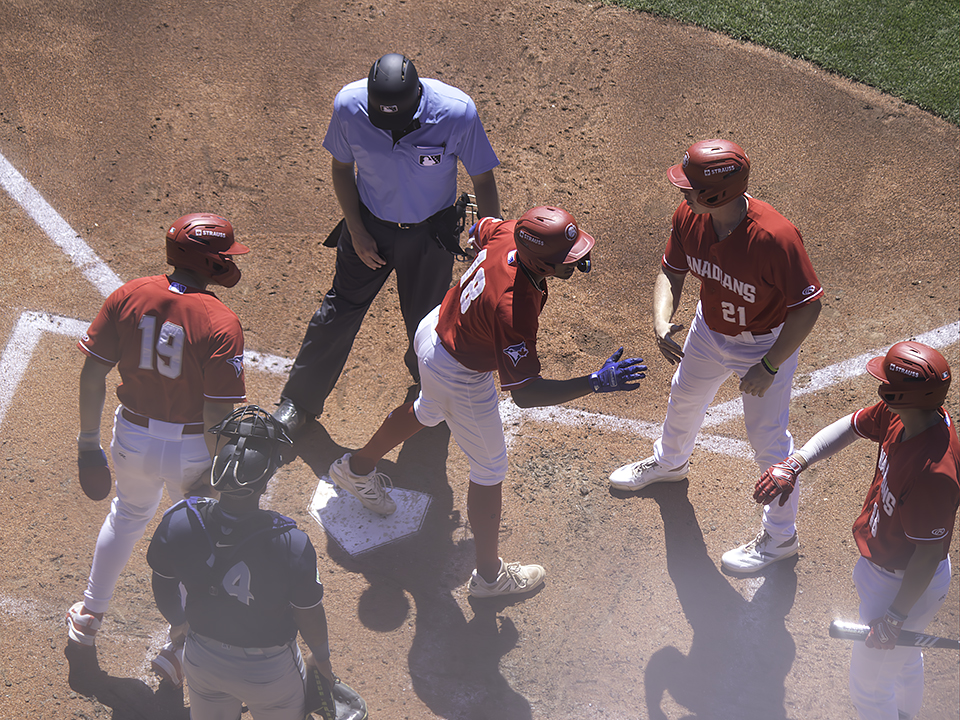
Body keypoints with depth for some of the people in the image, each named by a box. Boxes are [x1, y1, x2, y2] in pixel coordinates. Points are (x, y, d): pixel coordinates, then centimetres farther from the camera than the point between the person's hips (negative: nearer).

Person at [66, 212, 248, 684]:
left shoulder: (127, 297, -9)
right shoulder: (220, 323, -23)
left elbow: (92, 375, -5)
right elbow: (218, 415, -23)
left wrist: (89, 443, 6)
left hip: (132, 437, 5)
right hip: (191, 450, -5)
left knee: (128, 516, 32)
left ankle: (87, 619, 47)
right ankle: (177, 650, 29)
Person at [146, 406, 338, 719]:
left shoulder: (178, 521, -26)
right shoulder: (292, 544, -35)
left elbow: (164, 588, -6)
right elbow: (309, 615, -17)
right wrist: (321, 656, 5)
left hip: (200, 659, 3)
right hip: (269, 670, -3)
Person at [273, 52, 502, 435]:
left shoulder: (457, 112, -29)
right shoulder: (349, 105, -24)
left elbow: (483, 180, -15)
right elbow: (342, 168, -5)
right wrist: (357, 232, -7)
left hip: (430, 234, -1)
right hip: (370, 225, 1)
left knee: (425, 320, 13)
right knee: (338, 312, 10)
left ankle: (427, 376, 49)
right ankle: (299, 402, 29)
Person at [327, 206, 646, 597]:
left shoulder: (508, 231, -22)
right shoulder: (514, 311, -43)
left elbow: (479, 229, 5)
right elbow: (524, 393, -36)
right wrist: (596, 382, -45)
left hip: (435, 327, 8)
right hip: (460, 379, -8)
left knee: (428, 411, 38)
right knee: (490, 469, 12)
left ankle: (357, 468, 63)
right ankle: (489, 574, 31)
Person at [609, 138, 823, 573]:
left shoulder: (775, 238, -40)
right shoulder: (689, 216, -22)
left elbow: (808, 306, -29)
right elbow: (671, 272, -6)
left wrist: (770, 366, -25)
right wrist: (661, 322, -24)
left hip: (767, 342, -7)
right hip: (710, 330, 7)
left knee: (767, 438, 1)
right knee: (684, 396, 28)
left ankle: (781, 535, 24)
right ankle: (670, 462, 62)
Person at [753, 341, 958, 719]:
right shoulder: (896, 414, -16)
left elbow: (929, 556, -30)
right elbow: (847, 428, 0)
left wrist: (896, 616, -21)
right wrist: (794, 464, -14)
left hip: (906, 584, -9)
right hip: (881, 562, 9)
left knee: (868, 688, 11)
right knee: (902, 659, 34)